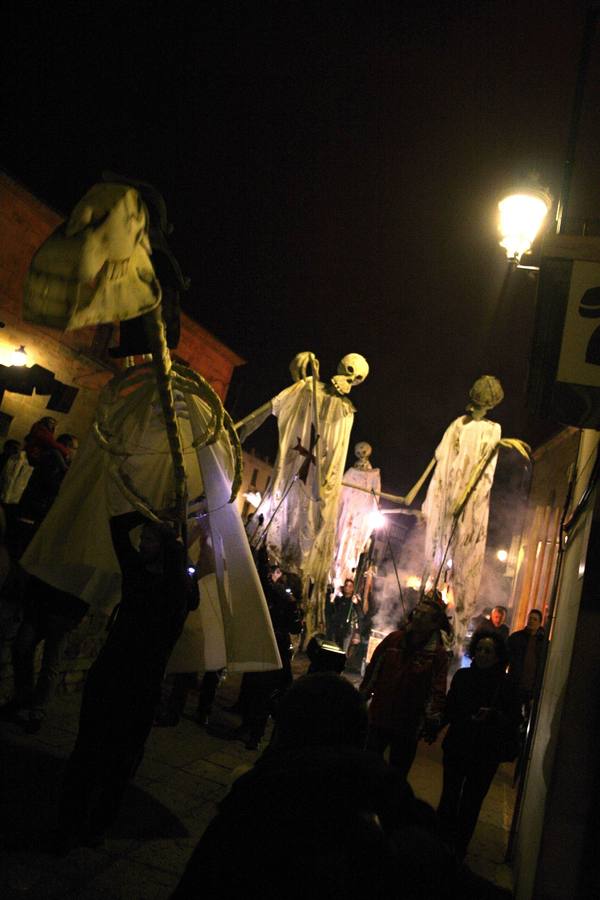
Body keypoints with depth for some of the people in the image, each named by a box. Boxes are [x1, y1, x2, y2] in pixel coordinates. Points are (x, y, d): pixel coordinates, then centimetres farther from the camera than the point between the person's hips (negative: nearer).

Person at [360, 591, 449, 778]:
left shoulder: (438, 654, -12)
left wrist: (432, 720, -21)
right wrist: (361, 697, 10)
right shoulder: (393, 639, -4)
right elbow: (373, 670, 5)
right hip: (378, 717, 3)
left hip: (408, 726, -2)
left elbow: (437, 690, -13)